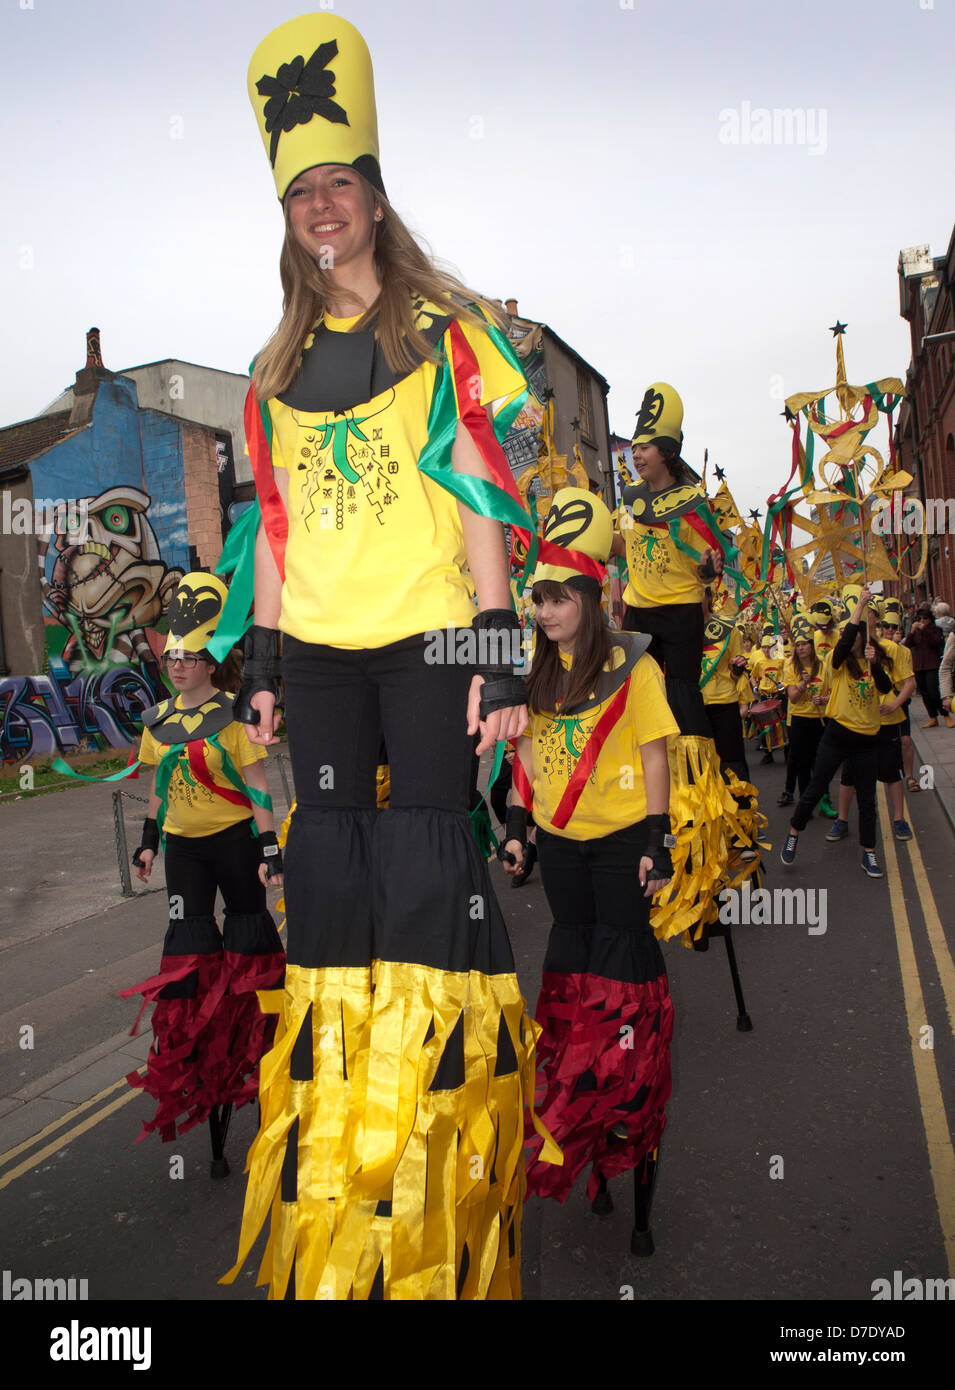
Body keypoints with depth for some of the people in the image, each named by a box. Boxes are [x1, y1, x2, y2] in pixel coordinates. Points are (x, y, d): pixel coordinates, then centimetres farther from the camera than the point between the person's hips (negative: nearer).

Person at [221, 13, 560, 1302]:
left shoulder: (446, 331, 5)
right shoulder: (280, 361, 18)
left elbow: (483, 494, -2)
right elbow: (276, 518, 16)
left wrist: (499, 647, -10)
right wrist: (261, 652, 10)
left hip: (426, 633, -4)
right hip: (317, 641, 4)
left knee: (425, 848, -5)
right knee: (327, 854, 7)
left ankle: (445, 1062, 10)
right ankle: (330, 1069, 22)